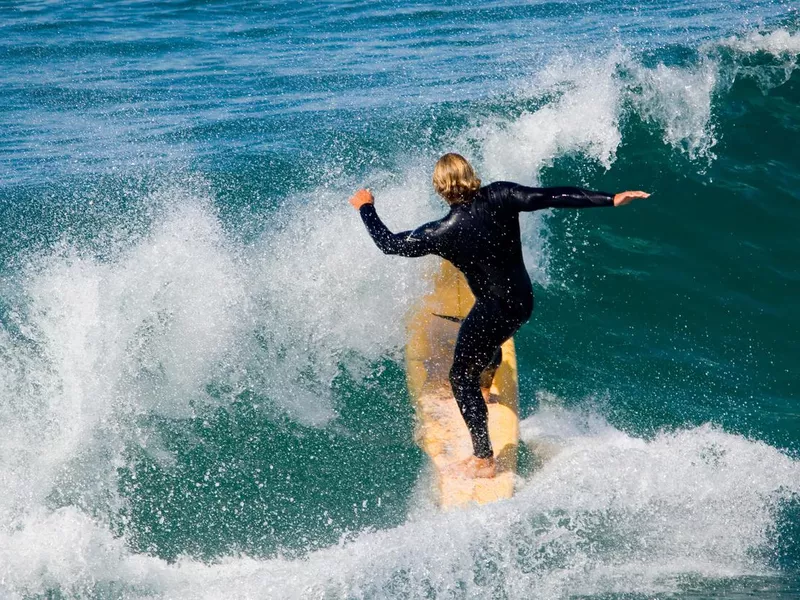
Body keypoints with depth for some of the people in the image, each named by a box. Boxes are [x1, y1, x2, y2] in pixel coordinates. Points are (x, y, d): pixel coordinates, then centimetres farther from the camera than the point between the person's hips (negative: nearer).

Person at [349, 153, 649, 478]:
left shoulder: (443, 232, -22)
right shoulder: (500, 196, -14)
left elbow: (390, 243, -10)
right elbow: (552, 196, -15)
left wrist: (365, 208, 6)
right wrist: (610, 199, -10)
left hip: (494, 310, -6)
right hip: (523, 299, 6)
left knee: (462, 378, 9)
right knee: (489, 341, 37)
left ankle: (483, 460, 8)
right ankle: (484, 384, 67)